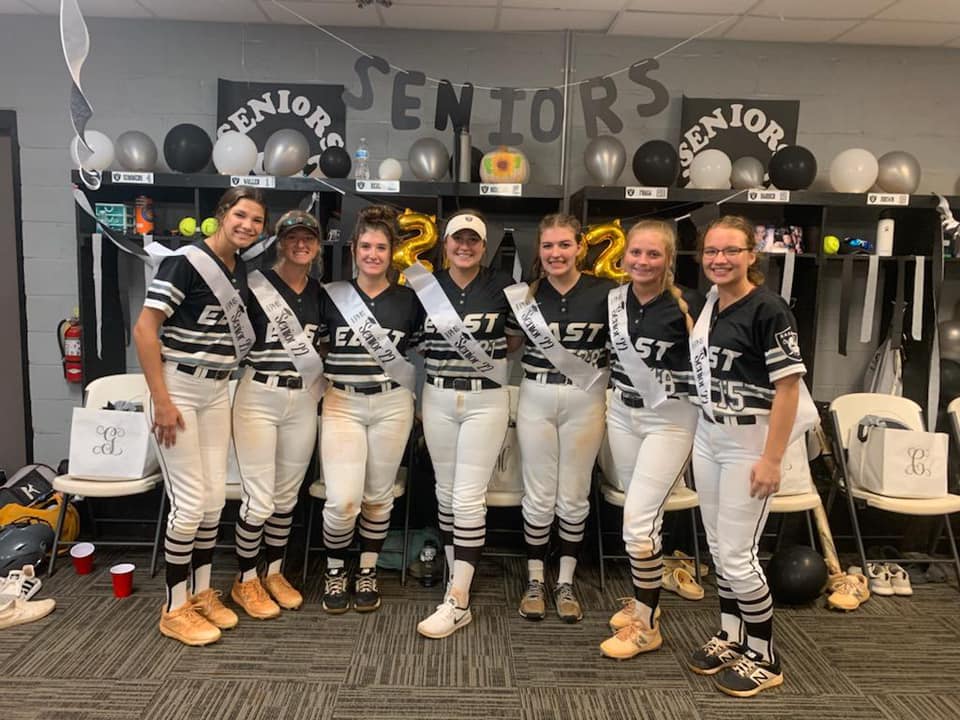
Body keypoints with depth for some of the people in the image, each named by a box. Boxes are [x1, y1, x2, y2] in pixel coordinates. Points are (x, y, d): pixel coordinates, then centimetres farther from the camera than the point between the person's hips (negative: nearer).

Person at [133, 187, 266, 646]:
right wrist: (161, 400, -20)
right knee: (190, 500, -5)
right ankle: (174, 608, 12)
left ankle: (201, 592, 26)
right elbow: (144, 329, -17)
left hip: (217, 391, 7)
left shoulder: (242, 270, 9)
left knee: (215, 497, 9)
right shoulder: (185, 262, -14)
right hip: (177, 389, -7)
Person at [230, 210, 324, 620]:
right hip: (259, 398, -4)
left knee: (287, 495, 13)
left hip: (303, 401, 5)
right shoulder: (256, 284, -6)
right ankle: (245, 582, 19)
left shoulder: (321, 293, 10)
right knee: (259, 498, -1)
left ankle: (274, 574, 30)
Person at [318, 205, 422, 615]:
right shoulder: (331, 296, 2)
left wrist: (420, 403, 5)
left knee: (379, 496, 9)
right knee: (342, 501, -9)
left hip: (391, 405, 1)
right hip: (342, 404, -1)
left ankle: (367, 572, 30)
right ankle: (335, 571, 19)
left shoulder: (408, 300, 5)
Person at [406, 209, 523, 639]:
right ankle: (458, 577, 26)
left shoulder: (501, 286, -2)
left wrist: (493, 354, -2)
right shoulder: (426, 286, 5)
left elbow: (520, 337, 10)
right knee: (446, 492, 10)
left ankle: (458, 601, 1)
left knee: (468, 497, -6)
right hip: (438, 398, 4)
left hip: (486, 399, -3)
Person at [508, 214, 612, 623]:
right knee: (538, 497, 8)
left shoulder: (603, 292, -4)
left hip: (585, 401, -1)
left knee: (573, 498, 9)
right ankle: (535, 581, 25)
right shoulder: (525, 294, 0)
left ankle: (566, 584, 26)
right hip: (536, 399, 1)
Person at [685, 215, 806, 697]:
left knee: (737, 554, -1)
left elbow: (788, 387, -17)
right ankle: (730, 637, 33)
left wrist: (772, 459, -19)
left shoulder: (767, 309, -15)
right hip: (707, 439, 7)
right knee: (718, 546, 15)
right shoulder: (708, 304, 7)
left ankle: (764, 659, 19)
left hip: (748, 444, -7)